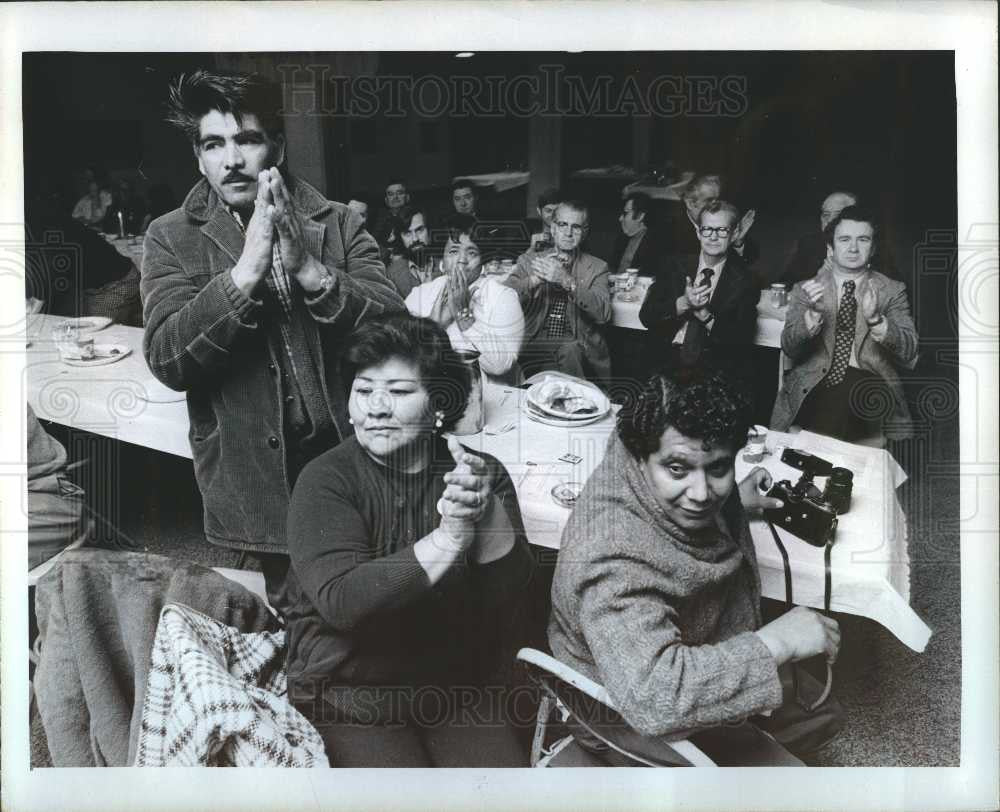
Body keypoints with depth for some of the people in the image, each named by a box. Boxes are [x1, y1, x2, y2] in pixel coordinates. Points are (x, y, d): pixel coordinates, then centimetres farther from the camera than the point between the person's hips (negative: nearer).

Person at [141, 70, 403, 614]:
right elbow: (167, 360, -13)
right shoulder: (171, 238, 0)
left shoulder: (340, 225, 1)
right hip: (253, 480, -1)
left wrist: (309, 269, -22)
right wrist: (247, 269, -23)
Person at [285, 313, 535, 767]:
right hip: (348, 692, -2)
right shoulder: (326, 480, -10)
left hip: (456, 689, 3)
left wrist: (488, 514, -31)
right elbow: (340, 601, -24)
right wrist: (449, 538, -31)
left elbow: (509, 592, -12)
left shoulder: (481, 475, -1)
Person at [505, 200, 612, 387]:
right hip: (532, 345, 0)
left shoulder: (596, 268, 9)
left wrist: (567, 281, -22)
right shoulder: (529, 261, 12)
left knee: (570, 351, -32)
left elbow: (603, 313, -9)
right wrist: (534, 279, -21)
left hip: (577, 347, 0)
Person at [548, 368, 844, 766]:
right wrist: (775, 641, -44)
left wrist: (736, 500, 5)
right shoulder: (613, 559, -43)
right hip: (632, 719, -8)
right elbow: (654, 696, -53)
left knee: (821, 714, 19)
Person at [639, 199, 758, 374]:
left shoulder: (743, 282, 5)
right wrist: (683, 303, -13)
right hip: (666, 362, 1)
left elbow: (743, 341, -3)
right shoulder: (676, 266, 12)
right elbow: (646, 316, 3)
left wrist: (704, 314, -14)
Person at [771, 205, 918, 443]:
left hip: (869, 384, 1)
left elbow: (908, 353, -2)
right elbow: (789, 348, -1)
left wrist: (875, 319, -20)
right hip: (814, 386, 0)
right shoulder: (805, 290, 12)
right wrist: (814, 313, -20)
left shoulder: (892, 290, 11)